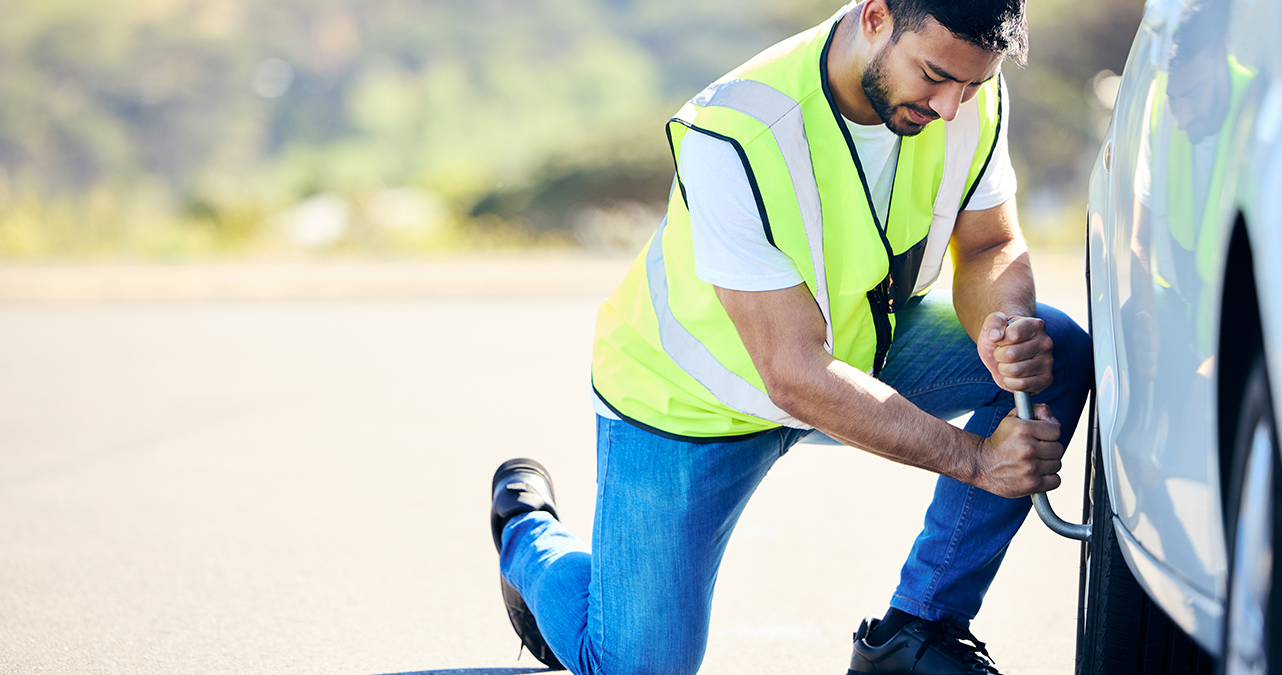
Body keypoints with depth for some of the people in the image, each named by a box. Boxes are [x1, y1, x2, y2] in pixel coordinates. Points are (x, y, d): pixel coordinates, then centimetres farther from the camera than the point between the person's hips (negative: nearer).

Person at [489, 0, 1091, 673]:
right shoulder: (736, 138, -37)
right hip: (689, 398, -5)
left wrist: (1005, 330, -33)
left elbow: (991, 248, -8)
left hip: (862, 343, 5)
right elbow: (797, 376, -37)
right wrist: (976, 458, -38)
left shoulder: (968, 89, -19)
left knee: (1060, 355, -17)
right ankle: (527, 527, 32)